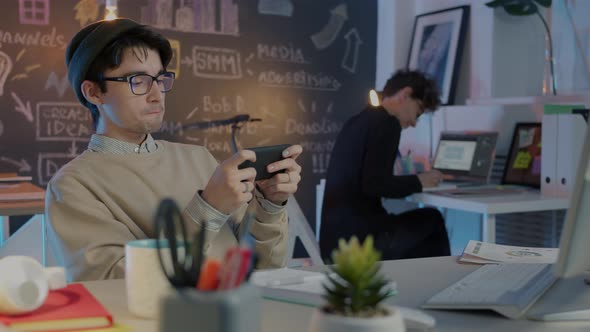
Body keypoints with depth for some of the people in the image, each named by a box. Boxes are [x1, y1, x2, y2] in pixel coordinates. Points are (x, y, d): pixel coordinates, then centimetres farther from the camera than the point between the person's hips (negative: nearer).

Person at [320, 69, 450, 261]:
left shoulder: (360, 120, 16)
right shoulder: (387, 123, -10)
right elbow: (374, 185, -20)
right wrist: (418, 182, -5)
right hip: (357, 238, -9)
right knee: (432, 222, 8)